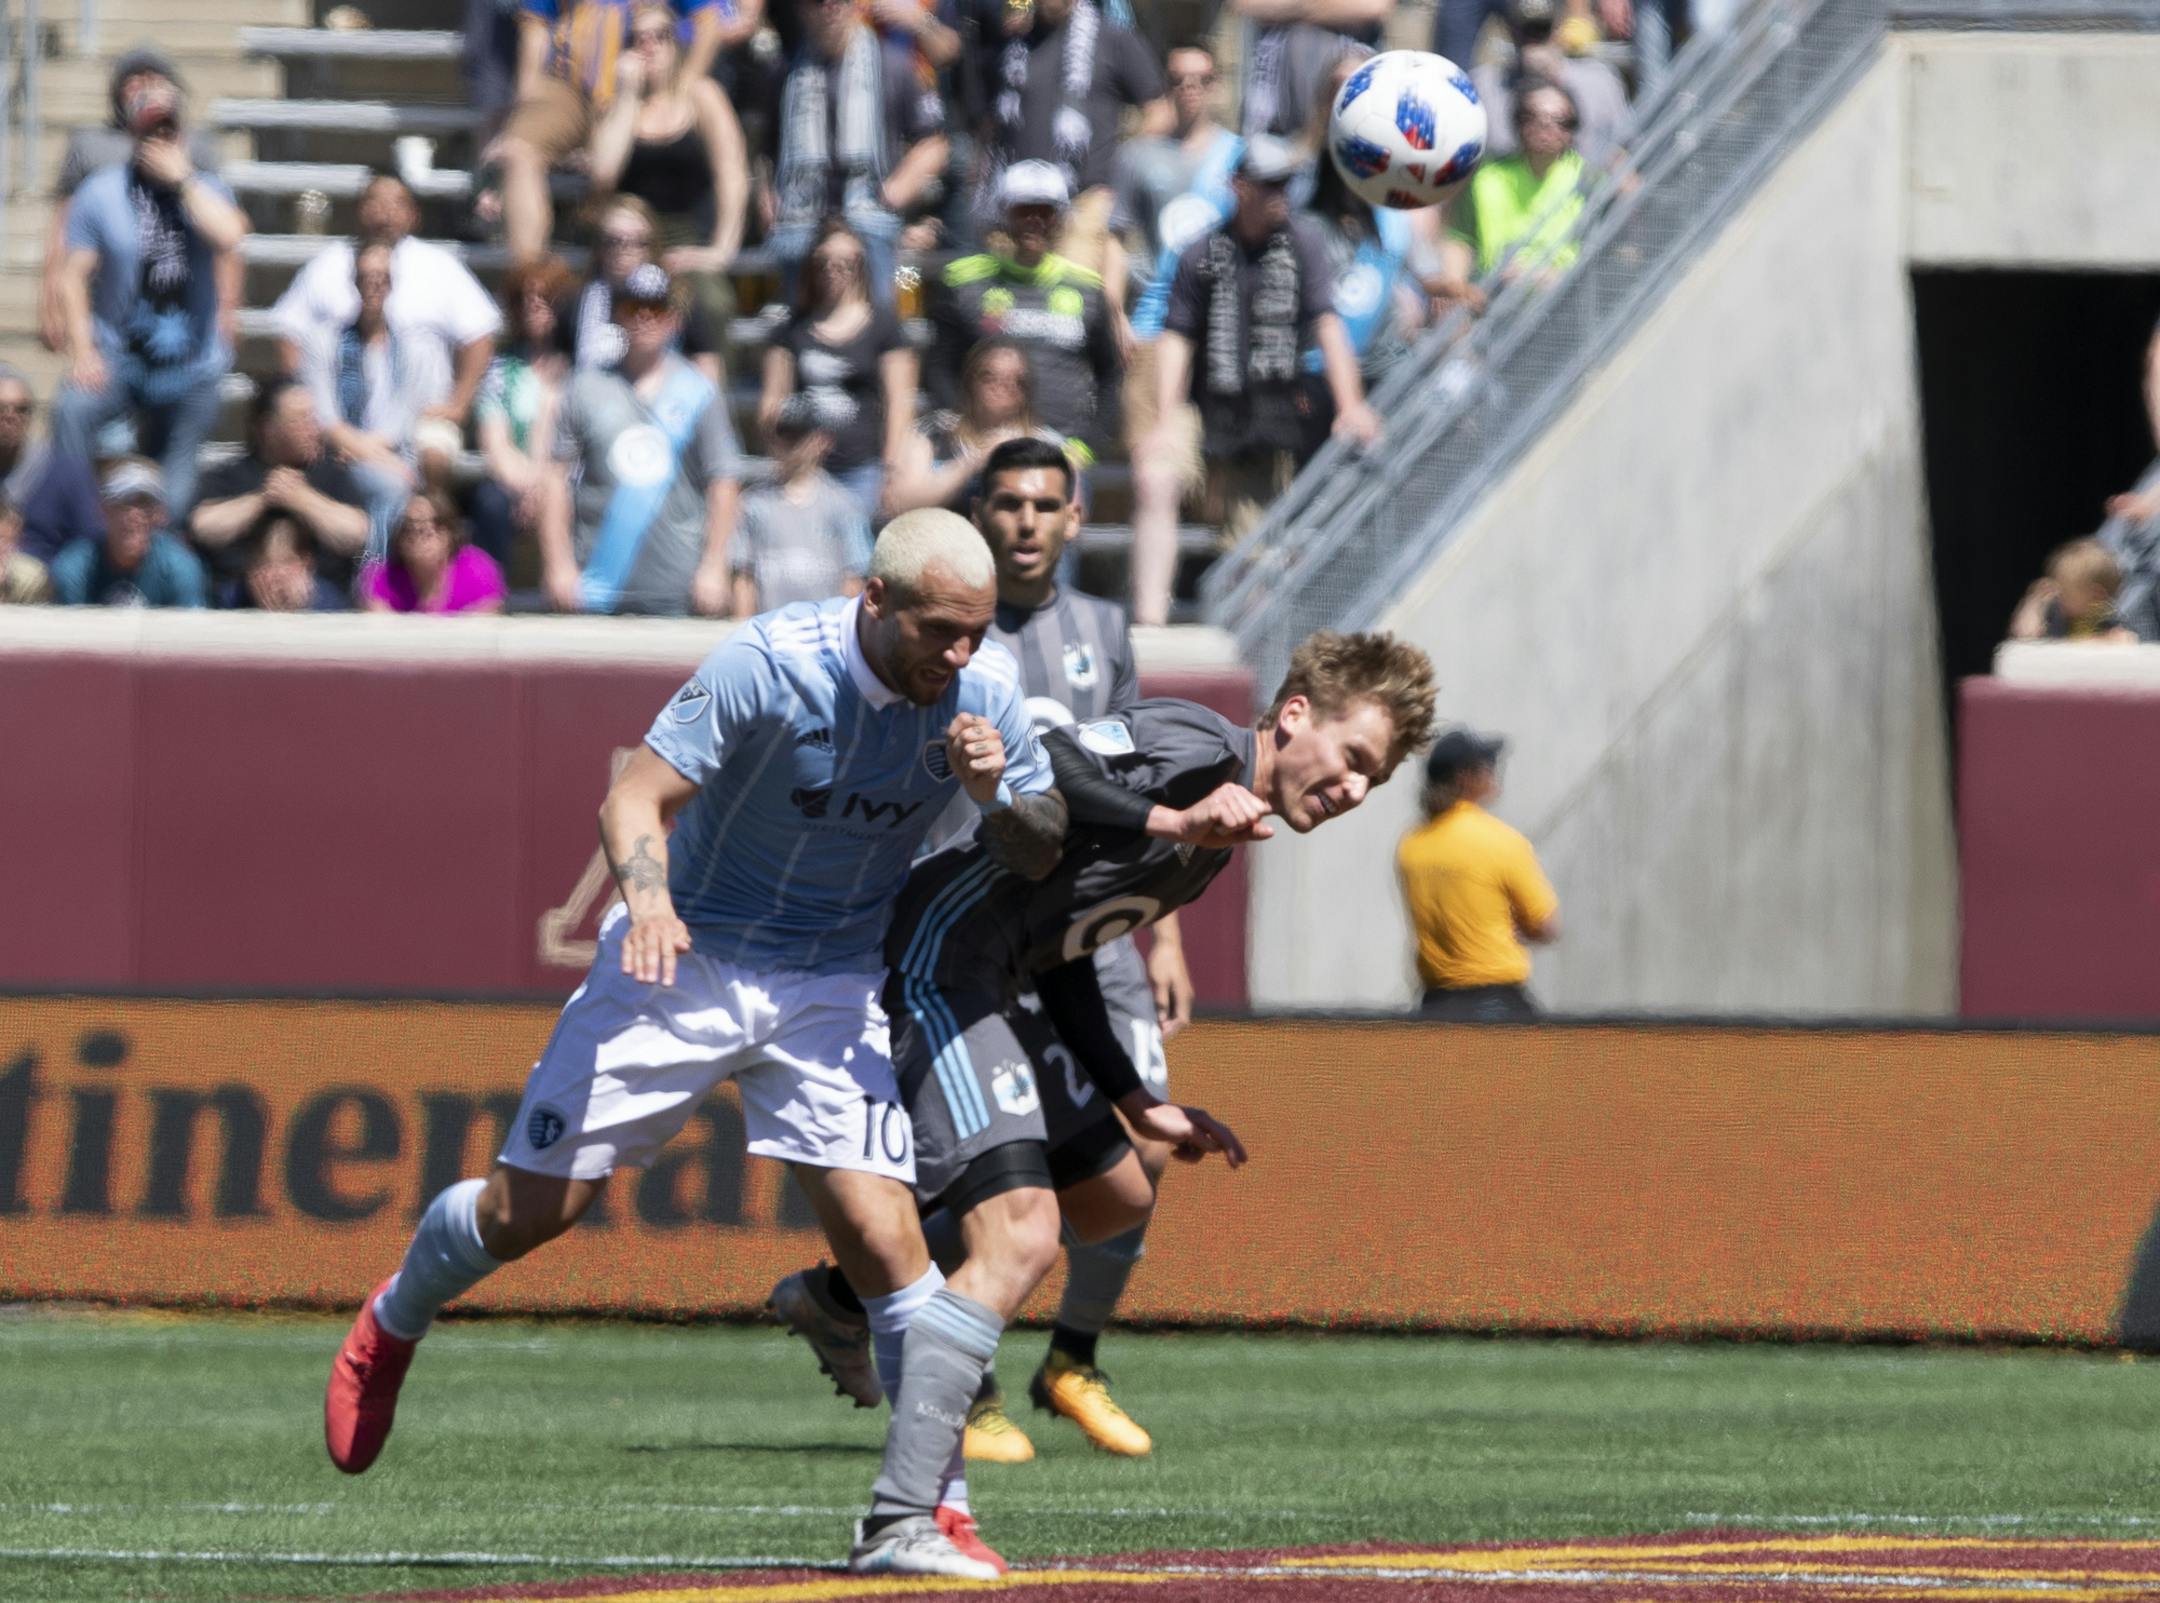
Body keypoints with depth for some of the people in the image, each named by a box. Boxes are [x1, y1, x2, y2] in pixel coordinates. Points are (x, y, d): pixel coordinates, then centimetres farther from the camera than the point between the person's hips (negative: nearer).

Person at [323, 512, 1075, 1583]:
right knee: (528, 1212, 3)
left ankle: (910, 1520, -12)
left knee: (882, 1238, -16)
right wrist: (647, 895, -42)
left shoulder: (981, 692, -10)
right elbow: (637, 799, -22)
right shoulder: (771, 663, -22)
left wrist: (995, 793, -21)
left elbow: (1041, 854, 1)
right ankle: (393, 1324, 35)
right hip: (685, 960, -2)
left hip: (829, 991, 2)